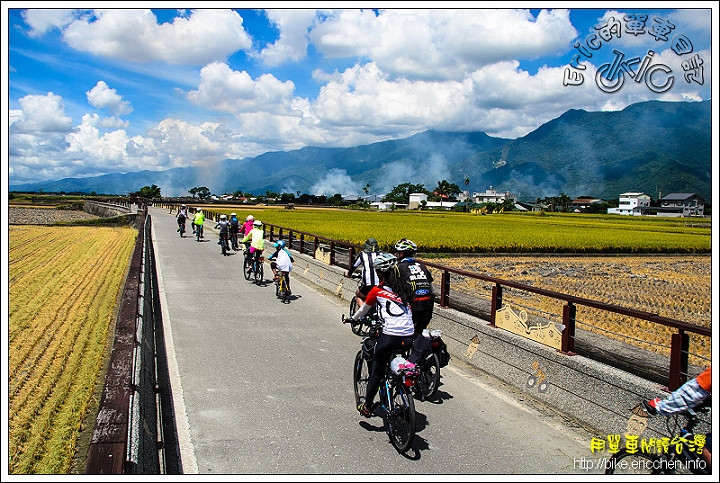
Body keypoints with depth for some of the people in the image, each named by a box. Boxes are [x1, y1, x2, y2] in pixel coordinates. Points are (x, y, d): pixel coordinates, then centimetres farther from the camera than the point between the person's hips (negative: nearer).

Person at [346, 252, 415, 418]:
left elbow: (363, 310, 15)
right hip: (409, 339, 4)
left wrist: (352, 319, 36)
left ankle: (367, 406, 25)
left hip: (390, 338, -4)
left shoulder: (377, 291, 0)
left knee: (377, 371, 13)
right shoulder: (404, 288, 13)